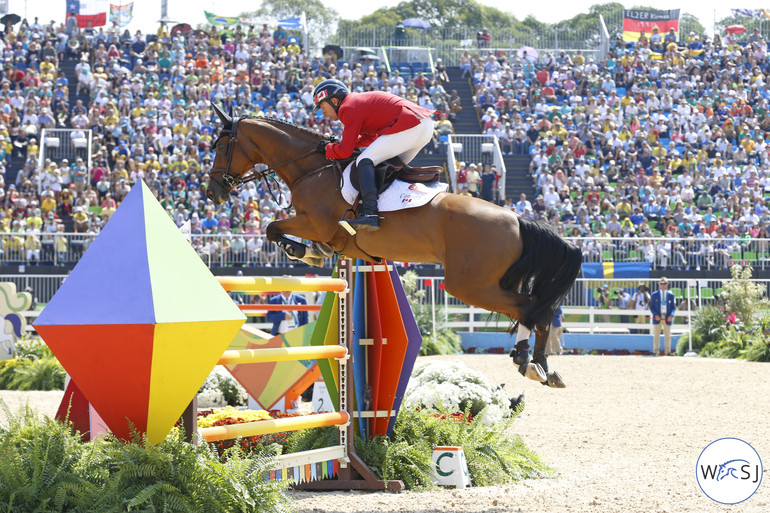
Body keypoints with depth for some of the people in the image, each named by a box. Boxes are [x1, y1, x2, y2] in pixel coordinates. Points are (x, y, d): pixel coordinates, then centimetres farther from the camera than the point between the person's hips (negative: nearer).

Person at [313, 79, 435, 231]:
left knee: (364, 162, -12)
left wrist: (328, 149, 12)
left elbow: (345, 151, -7)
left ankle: (370, 214, -27)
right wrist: (337, 143, 20)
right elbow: (370, 137, 32)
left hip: (409, 127, -10)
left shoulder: (349, 109, -3)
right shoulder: (361, 100, 27)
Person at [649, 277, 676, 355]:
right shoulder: (654, 295, 6)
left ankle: (668, 352, 6)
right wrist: (656, 315, -12)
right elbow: (651, 307, 4)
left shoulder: (671, 295, 8)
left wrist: (671, 315, -10)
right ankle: (655, 352, 2)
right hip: (657, 318, -1)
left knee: (667, 335, 2)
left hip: (667, 318, 1)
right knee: (656, 335, -1)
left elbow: (673, 307, 8)